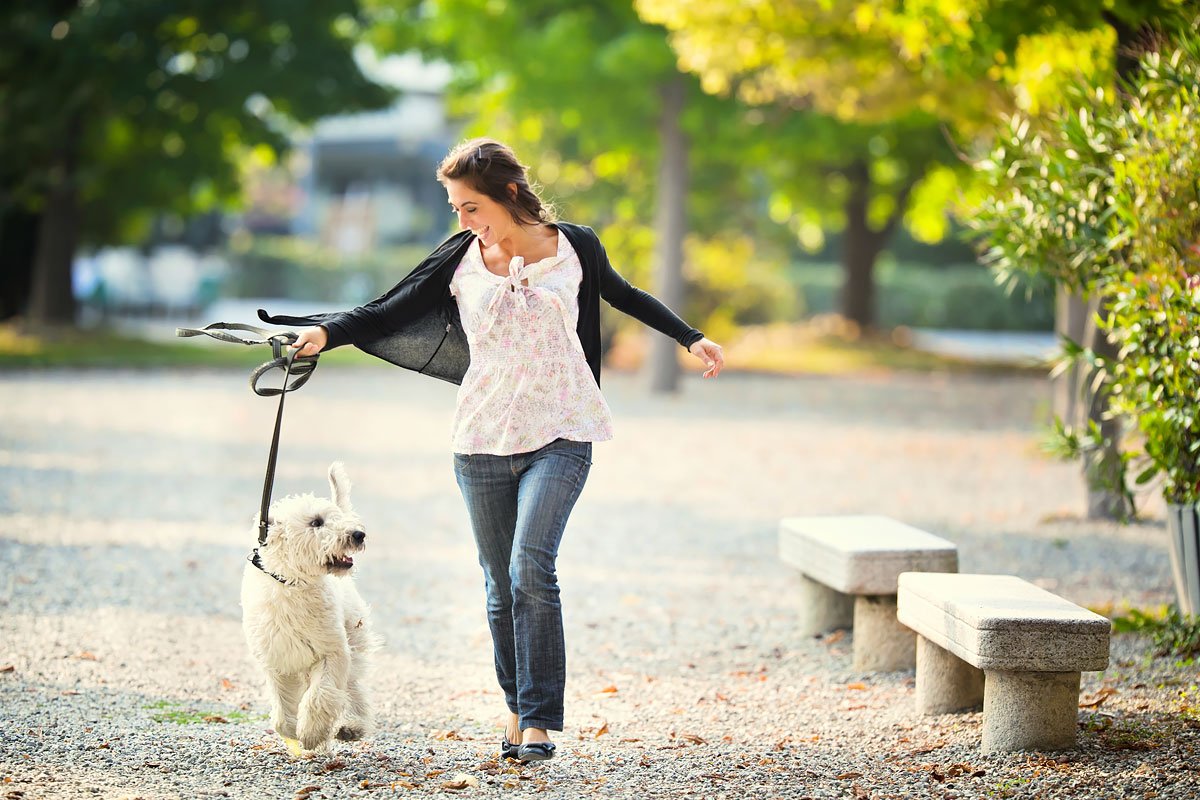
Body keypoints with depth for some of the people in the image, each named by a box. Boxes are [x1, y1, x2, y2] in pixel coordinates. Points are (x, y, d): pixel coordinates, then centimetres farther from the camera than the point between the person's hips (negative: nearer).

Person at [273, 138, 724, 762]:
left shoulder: (574, 247, 1)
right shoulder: (459, 259, 2)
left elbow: (623, 295, 19)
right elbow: (389, 312, -1)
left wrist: (689, 337, 17)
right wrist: (328, 331, -16)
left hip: (560, 436, -2)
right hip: (483, 441, 2)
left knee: (530, 566, -19)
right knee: (501, 586, 5)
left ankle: (539, 722, -16)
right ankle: (518, 711, 20)